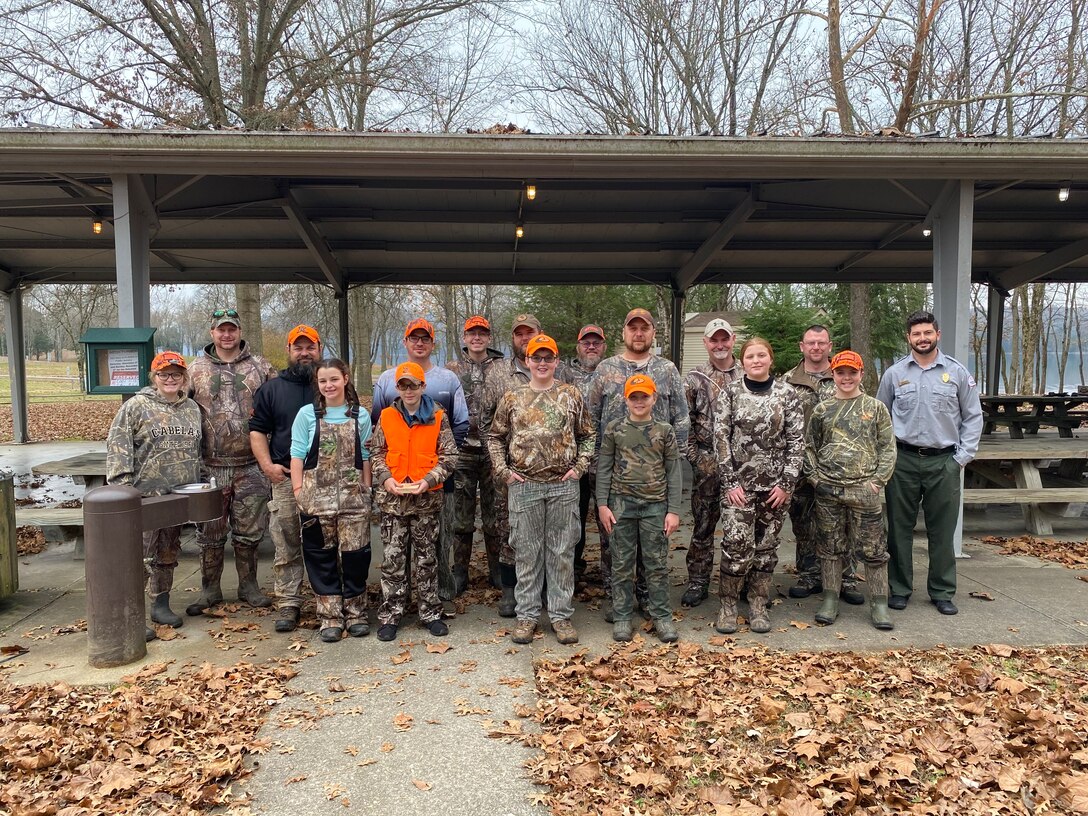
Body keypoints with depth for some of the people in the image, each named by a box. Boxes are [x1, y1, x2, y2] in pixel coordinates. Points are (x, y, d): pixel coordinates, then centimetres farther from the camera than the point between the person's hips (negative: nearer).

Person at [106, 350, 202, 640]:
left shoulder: (192, 409, 13)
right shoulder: (136, 406, -4)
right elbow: (118, 447, -9)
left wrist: (197, 485, 15)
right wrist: (123, 485, -17)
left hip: (178, 496, 5)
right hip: (145, 496, -5)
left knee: (169, 552, 14)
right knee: (140, 553, -6)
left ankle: (161, 605, 26)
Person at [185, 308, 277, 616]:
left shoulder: (259, 367, 4)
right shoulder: (196, 369, 5)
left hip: (251, 465, 0)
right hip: (211, 466, 0)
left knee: (249, 530, 9)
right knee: (210, 531, 9)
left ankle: (248, 585, 24)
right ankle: (210, 589, 23)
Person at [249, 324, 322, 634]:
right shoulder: (271, 389, 11)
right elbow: (257, 430, 10)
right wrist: (267, 465, -4)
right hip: (286, 478, 1)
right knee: (287, 547, 2)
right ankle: (288, 604, 12)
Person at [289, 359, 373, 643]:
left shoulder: (361, 416, 6)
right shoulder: (307, 414, 3)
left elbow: (365, 456, 8)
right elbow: (297, 454, 1)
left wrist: (366, 490, 3)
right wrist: (298, 490, -6)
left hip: (352, 495, 1)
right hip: (317, 495, 0)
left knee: (355, 553, 2)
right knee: (322, 554, 5)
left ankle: (356, 612, 17)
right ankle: (330, 616, 14)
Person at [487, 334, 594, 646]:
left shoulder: (571, 395, 5)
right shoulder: (512, 398, 5)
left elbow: (586, 436, 11)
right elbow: (495, 437, 11)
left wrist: (579, 467, 0)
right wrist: (503, 470, 1)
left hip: (564, 485, 0)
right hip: (524, 486, 0)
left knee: (562, 552, 7)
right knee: (526, 551, 8)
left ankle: (561, 615, 19)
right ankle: (527, 614, 20)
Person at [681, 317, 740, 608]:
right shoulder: (695, 378, 2)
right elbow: (685, 420, 0)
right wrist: (693, 454, -8)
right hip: (707, 461, -1)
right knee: (703, 524, 5)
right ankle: (698, 582, 15)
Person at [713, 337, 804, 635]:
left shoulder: (787, 394, 2)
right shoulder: (730, 393, 1)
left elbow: (796, 440, 1)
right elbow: (721, 438, -2)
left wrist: (786, 483, -5)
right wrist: (730, 482, -8)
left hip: (775, 484, 2)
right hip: (738, 482, -1)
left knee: (766, 545, 8)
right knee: (737, 545, -8)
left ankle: (758, 606, 22)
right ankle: (728, 606, 8)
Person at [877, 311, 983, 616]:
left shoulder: (957, 372, 3)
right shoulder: (894, 373, 4)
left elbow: (973, 416, 7)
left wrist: (963, 456, -1)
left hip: (944, 462, 0)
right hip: (903, 461, 0)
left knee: (942, 531, 7)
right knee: (900, 528, 6)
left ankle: (943, 592, 20)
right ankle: (899, 589, 19)